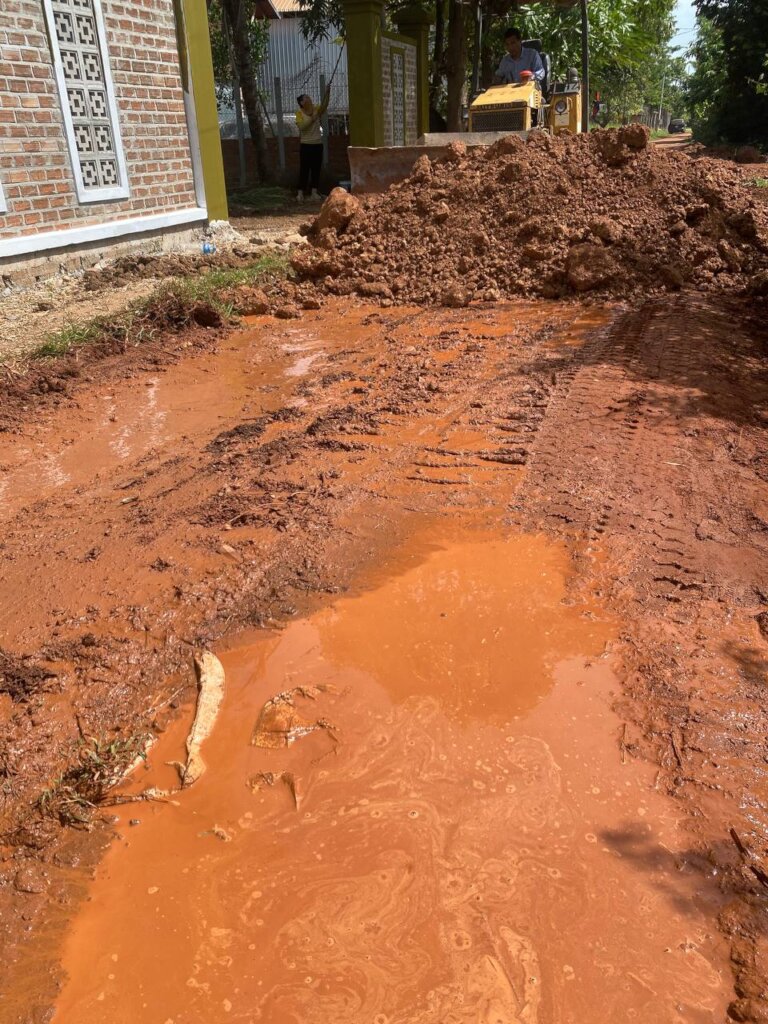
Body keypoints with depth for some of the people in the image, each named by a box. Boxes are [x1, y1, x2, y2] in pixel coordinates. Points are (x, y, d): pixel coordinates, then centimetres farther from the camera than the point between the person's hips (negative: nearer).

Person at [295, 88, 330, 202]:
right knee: (304, 169, -5)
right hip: (306, 145, -4)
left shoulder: (316, 110, 5)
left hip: (318, 144, 4)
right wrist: (312, 118, -25)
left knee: (316, 169, 3)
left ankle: (314, 192, 6)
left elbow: (324, 105, -14)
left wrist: (327, 93, -27)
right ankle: (300, 193, -6)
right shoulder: (299, 113, -3)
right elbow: (301, 126, -18)